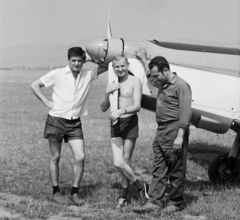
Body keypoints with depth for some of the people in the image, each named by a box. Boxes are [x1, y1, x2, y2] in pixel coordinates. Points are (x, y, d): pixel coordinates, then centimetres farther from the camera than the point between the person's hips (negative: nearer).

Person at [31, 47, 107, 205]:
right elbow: (35, 85, 0)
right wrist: (47, 102, -6)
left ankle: (75, 193, 7)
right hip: (56, 121, -2)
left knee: (80, 157, -6)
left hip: (75, 123, 2)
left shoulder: (88, 75, 0)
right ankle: (56, 192, 18)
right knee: (55, 158, 6)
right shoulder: (57, 74, -7)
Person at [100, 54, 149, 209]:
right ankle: (141, 187, 14)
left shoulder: (135, 81, -5)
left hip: (130, 122, -4)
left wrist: (121, 111, -30)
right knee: (118, 163, -4)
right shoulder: (112, 84, 10)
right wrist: (107, 93, -9)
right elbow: (103, 108, 9)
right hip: (115, 124, 4)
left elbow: (137, 106, -14)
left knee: (126, 161, 0)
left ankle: (124, 195, 16)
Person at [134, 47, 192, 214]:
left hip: (174, 132, -9)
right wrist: (143, 60, 42)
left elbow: (185, 113, -18)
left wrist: (180, 136, -23)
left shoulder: (181, 86, -12)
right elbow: (150, 78, 41)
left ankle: (175, 203, 11)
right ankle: (155, 202, 10)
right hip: (161, 131, 9)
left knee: (176, 171, 2)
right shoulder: (162, 84, 15)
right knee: (159, 169, 8)